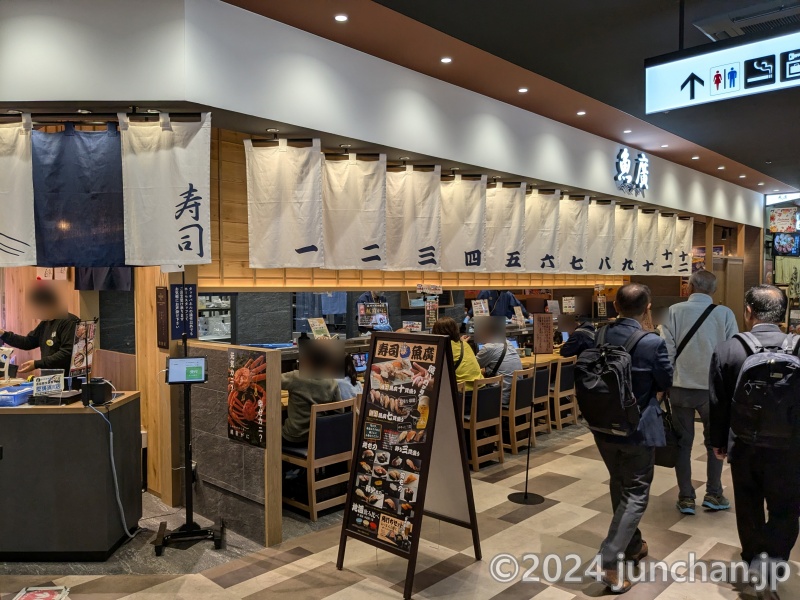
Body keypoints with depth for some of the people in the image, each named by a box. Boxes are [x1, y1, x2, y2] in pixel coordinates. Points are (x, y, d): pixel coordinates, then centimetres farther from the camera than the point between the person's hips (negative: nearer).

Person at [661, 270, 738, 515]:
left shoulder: (674, 311, -8)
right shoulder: (725, 313, -7)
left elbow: (667, 351, -9)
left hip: (681, 387, 0)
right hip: (714, 388, 0)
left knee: (683, 443, 12)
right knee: (714, 442, 19)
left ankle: (686, 498, 18)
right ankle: (713, 495, 26)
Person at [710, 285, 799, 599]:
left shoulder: (726, 350, -12)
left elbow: (718, 403, -4)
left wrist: (718, 441, 10)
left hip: (744, 444, 1)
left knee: (749, 508, 20)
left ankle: (754, 560, 36)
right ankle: (769, 562, -4)